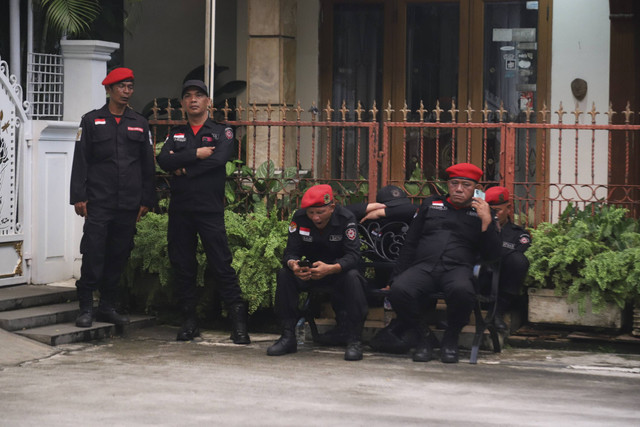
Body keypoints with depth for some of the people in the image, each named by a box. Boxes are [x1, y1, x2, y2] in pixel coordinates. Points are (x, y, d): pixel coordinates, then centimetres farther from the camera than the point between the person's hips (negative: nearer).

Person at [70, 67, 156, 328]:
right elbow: (80, 162, 3)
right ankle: (86, 308, -1)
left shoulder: (140, 124, 13)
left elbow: (148, 166, 14)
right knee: (93, 254, -8)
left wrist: (147, 200, 8)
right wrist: (79, 196, -5)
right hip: (98, 203, -3)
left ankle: (108, 307, 15)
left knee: (119, 256, 6)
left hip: (129, 205, 3)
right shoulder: (91, 121, 6)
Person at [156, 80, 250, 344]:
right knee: (182, 265, 6)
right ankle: (189, 320, 14)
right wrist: (196, 154, -11)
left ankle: (239, 322, -4)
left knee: (221, 263, -7)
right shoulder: (176, 134, 16)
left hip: (210, 208, -4)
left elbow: (219, 159, -13)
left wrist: (184, 169, -7)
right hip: (180, 210, 4)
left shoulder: (222, 133, 6)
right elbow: (163, 161, -3)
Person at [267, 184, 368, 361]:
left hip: (338, 270, -3)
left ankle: (355, 341, -29)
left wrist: (331, 269, -47)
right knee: (284, 274, -24)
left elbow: (353, 255, -27)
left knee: (353, 278, -36)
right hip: (310, 270, 3)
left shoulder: (346, 218, -20)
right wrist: (292, 264, -40)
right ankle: (288, 337, -17)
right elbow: (291, 251, -14)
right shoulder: (299, 218, -12)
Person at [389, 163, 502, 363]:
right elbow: (410, 244, 22)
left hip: (457, 269, -1)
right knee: (399, 291, -33)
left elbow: (492, 254, 10)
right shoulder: (430, 204, 24)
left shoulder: (481, 212, 19)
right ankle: (422, 337, -7)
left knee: (463, 291, -40)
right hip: (423, 266, 2)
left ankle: (450, 339, -10)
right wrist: (397, 277, 11)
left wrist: (487, 222, -2)